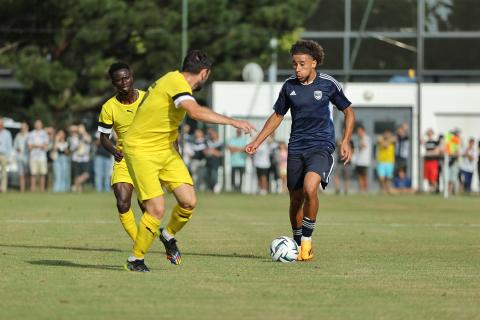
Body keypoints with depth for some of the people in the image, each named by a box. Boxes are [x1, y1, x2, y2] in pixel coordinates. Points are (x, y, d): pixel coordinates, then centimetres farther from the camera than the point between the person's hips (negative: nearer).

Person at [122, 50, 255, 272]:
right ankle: (135, 260, 2)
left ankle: (168, 236, 26)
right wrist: (232, 122, -36)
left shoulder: (174, 79, 7)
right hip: (141, 151, -9)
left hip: (165, 150, 9)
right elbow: (196, 112, -38)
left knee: (189, 202, -3)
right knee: (156, 210, -16)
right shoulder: (176, 83, -22)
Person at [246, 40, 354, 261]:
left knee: (310, 188, -27)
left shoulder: (328, 84, -5)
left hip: (321, 146, -4)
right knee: (296, 199, 6)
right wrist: (257, 142, 10)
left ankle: (307, 239, -13)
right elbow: (277, 116, 17)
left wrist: (346, 141, -4)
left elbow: (348, 111, 7)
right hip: (296, 148, 4)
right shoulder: (289, 85, 4)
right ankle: (299, 246, 23)